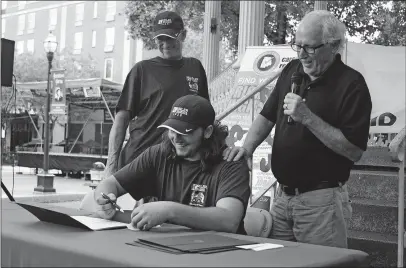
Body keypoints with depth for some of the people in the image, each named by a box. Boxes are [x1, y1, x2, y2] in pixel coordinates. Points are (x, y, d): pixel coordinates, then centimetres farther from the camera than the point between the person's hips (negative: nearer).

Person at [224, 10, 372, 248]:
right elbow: (267, 115, 15)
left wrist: (307, 117, -23)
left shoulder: (351, 84, -12)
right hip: (283, 196, 6)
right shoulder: (292, 71, 8)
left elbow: (354, 150, -18)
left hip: (322, 200, -6)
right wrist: (248, 146, -3)